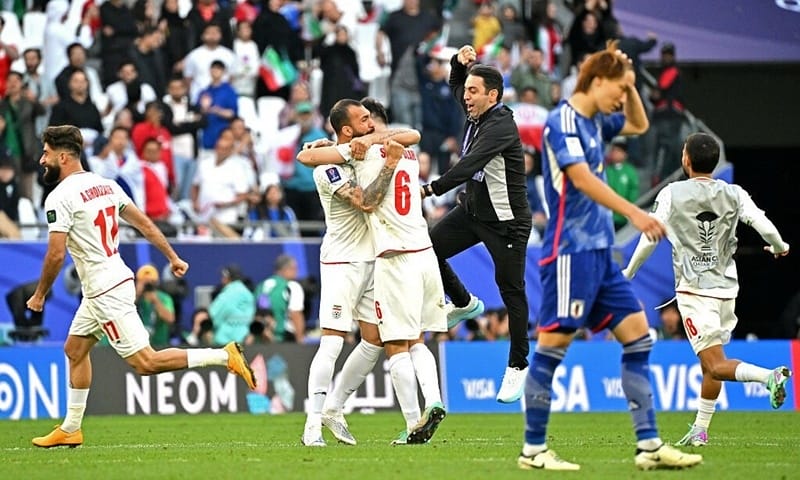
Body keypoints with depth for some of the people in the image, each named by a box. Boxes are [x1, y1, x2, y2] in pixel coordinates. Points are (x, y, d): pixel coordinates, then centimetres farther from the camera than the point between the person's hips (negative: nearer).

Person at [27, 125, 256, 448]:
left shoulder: (59, 198, -15)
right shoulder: (104, 185, 11)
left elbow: (56, 255, -19)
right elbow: (144, 223, 14)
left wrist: (39, 294, -6)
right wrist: (173, 257, 19)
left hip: (105, 293, -10)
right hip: (118, 278, 10)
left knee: (145, 362, -9)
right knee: (75, 349, 19)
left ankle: (224, 357, -15)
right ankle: (70, 429, 25)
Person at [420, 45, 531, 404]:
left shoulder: (500, 125, -24)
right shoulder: (477, 113, 2)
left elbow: (469, 165, -35)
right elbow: (455, 84, 22)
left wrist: (430, 190, -42)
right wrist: (460, 63, -1)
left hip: (506, 220, -9)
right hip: (474, 210, 9)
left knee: (511, 289, -3)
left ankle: (518, 365, 6)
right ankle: (464, 304, 21)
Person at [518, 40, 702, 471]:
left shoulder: (594, 122, 15)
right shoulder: (563, 121, -12)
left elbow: (639, 125, 33)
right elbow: (581, 179, -24)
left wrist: (631, 86, 15)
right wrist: (633, 213, -31)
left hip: (599, 251, 10)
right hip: (571, 250, -10)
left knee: (637, 334, 5)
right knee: (554, 343, -6)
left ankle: (648, 445, 5)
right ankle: (533, 449, -1)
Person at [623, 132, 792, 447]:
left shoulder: (672, 194, -4)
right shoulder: (734, 194, 3)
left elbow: (650, 238, 0)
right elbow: (765, 226, -5)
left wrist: (629, 272, 16)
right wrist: (779, 247, 18)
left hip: (693, 289, -5)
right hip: (726, 288, 5)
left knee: (715, 364, -11)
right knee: (711, 364, 16)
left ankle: (769, 376, -36)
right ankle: (700, 430, 18)